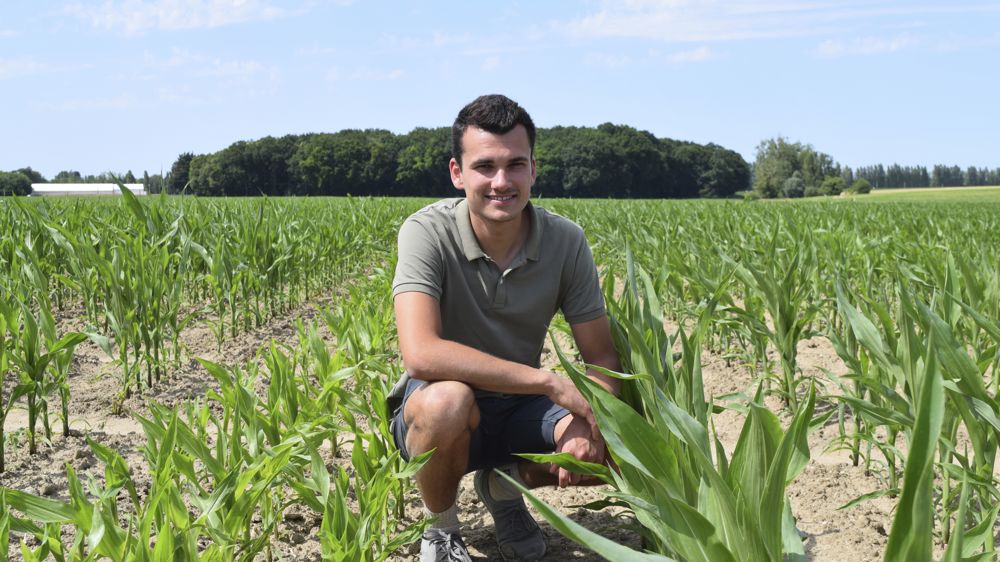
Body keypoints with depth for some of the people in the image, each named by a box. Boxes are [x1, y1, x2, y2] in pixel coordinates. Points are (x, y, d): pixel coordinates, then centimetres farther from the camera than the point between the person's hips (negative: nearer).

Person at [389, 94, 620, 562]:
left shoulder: (566, 241, -11)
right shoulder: (428, 233, -22)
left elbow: (603, 358, -6)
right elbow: (421, 354, -35)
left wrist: (587, 418, -30)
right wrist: (551, 382, -34)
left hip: (520, 408, 4)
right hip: (438, 413, -3)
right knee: (448, 400, -38)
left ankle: (506, 481, 10)